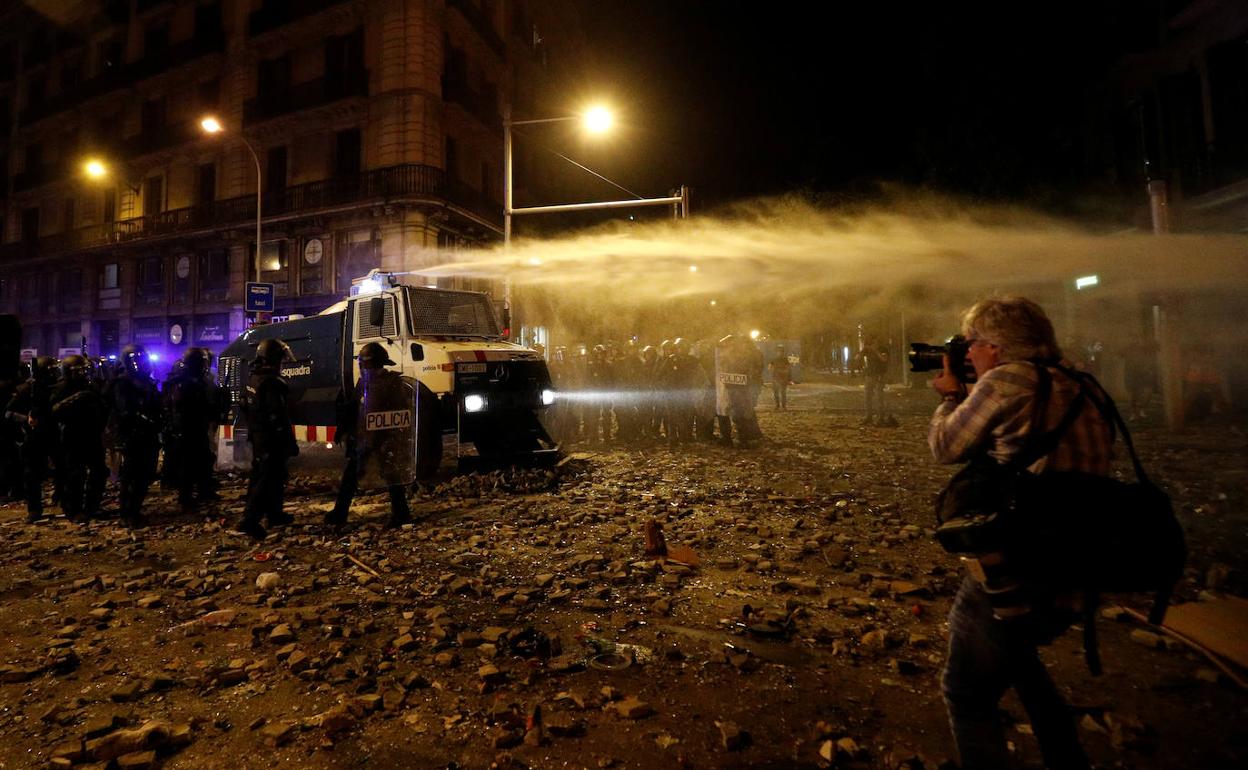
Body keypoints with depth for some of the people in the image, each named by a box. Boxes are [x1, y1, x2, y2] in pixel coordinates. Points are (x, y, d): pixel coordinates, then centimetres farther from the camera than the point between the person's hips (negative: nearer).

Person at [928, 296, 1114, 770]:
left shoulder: (1006, 380, -16)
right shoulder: (1082, 390, 8)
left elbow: (946, 448, -5)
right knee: (1016, 653, 35)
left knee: (967, 695, 9)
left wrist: (950, 396, 12)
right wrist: (967, 398, 16)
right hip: (1080, 578, 9)